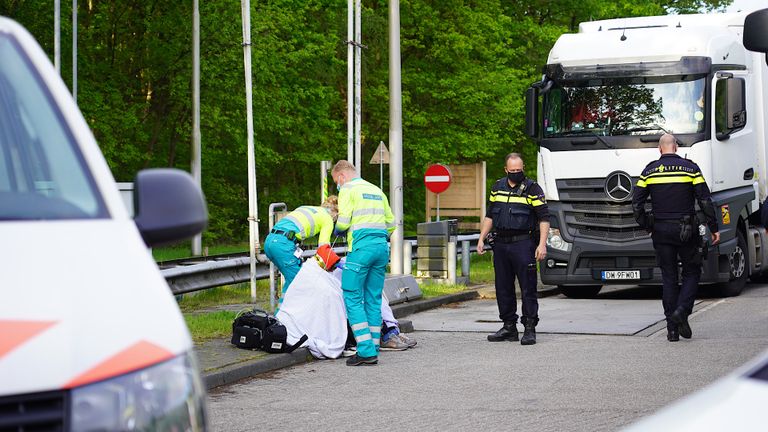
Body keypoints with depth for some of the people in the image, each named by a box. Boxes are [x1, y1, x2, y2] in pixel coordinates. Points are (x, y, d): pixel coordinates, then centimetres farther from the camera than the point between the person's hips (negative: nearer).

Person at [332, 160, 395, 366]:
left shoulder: (348, 189, 0)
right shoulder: (377, 190, 22)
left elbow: (343, 222, -10)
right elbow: (391, 224, 21)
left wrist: (338, 230, 11)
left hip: (361, 247, -7)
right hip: (382, 247, 7)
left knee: (353, 298, -3)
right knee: (373, 299, 10)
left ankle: (366, 351, -11)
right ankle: (373, 349, 10)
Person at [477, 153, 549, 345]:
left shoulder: (532, 188, -3)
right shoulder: (498, 187, 12)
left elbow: (544, 218, -6)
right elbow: (489, 216, 20)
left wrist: (542, 244, -15)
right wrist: (481, 239, 12)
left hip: (523, 244, -5)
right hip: (501, 244, 5)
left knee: (528, 288, -5)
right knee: (503, 288, 9)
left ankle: (530, 329, -1)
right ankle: (509, 327, 17)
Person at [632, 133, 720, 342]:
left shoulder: (649, 171, 3)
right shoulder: (690, 168, -2)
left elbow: (636, 203, 1)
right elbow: (705, 201, -6)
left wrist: (647, 227, 13)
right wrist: (714, 228, 0)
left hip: (661, 231, 2)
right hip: (686, 230, -2)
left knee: (668, 277, 8)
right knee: (692, 272, 12)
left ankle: (672, 328, 5)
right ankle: (682, 311, -11)